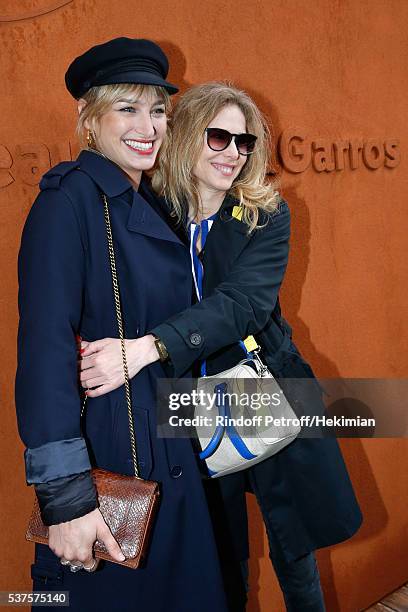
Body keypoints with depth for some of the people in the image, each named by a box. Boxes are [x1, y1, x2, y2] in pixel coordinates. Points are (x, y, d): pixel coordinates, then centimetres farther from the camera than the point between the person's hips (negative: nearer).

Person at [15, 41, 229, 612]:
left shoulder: (155, 206, 8)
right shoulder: (70, 197, -15)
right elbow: (45, 344, -23)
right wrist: (65, 495, -25)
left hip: (172, 455, 8)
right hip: (108, 453, -7)